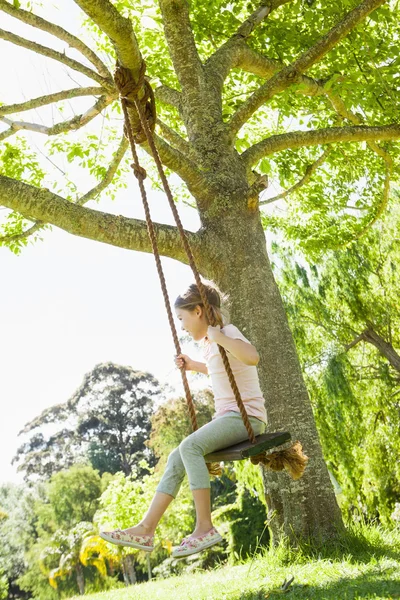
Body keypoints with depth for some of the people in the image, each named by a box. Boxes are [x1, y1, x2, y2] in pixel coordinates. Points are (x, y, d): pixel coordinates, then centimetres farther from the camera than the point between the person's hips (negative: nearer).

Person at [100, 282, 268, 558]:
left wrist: (219, 337, -28)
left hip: (246, 415, -10)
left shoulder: (226, 331, -12)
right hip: (228, 417, 10)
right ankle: (146, 530, 0)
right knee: (177, 458, 0)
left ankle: (205, 527, -22)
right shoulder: (209, 342, 15)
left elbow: (252, 357, -35)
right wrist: (194, 366, 25)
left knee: (190, 446, -29)